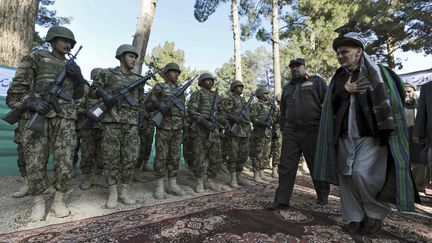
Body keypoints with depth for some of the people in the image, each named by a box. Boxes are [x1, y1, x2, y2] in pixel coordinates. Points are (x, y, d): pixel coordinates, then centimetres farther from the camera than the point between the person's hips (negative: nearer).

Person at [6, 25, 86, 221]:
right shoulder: (35, 58, 8)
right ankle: (38, 202, 17)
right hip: (37, 116, -2)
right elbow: (15, 91, 3)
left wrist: (79, 78, 0)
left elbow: (78, 95, 19)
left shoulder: (71, 66, 19)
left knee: (65, 163, -3)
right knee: (35, 163, -2)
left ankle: (59, 201, 13)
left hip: (65, 118, 3)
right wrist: (30, 102, -18)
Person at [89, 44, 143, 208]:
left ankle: (124, 191, 14)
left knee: (130, 158, 1)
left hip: (132, 123, 3)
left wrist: (140, 119, 10)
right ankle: (113, 192, 12)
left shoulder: (137, 79, 15)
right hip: (112, 121, -3)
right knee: (111, 158, 0)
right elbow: (92, 92, 9)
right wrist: (103, 93, -12)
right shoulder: (107, 74, 6)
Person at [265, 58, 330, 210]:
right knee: (286, 166, -1)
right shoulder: (287, 87, 22)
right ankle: (282, 201, 4)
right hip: (290, 132, 4)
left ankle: (323, 197, 28)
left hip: (312, 131, -4)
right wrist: (283, 129, 16)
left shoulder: (316, 82, 7)